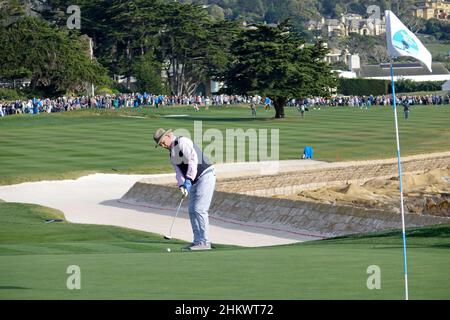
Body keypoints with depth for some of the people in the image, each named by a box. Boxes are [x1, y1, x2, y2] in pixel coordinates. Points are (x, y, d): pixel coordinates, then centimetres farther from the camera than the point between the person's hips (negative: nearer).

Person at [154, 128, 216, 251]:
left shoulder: (182, 142, -12)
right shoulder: (172, 153, 17)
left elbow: (193, 159, -23)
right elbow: (179, 172, 10)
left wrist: (188, 180, -26)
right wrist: (182, 186, -9)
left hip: (206, 176, -10)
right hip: (196, 181, 10)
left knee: (199, 209, -13)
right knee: (192, 211, 8)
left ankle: (205, 242, -12)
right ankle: (198, 241, 12)